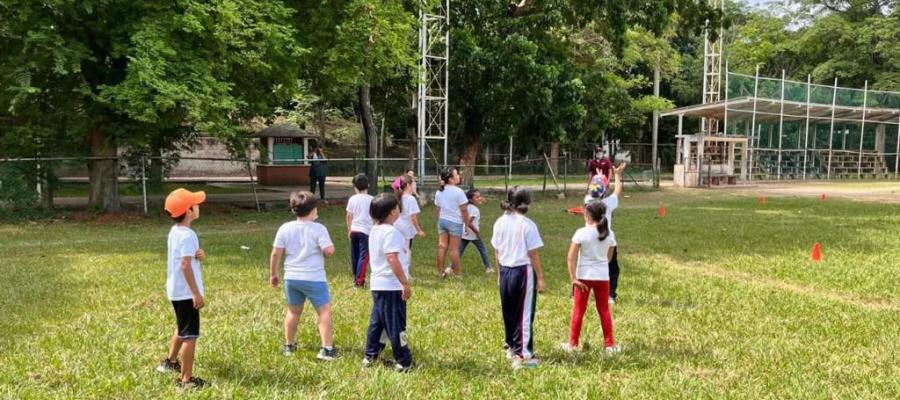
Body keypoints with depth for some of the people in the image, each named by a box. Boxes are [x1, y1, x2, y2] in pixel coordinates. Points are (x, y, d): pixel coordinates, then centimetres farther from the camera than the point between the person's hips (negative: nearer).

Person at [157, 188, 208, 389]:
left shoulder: (174, 231, 9)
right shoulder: (188, 235, -21)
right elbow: (186, 265, -26)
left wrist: (198, 255, -7)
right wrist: (196, 293, -25)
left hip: (175, 290, 10)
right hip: (186, 292, -10)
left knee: (182, 327, 28)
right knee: (190, 334, -4)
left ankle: (170, 361, 46)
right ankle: (186, 379, -1)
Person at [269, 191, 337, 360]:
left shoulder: (285, 228, 0)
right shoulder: (318, 229, -11)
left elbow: (276, 253, 1)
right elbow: (329, 251, -17)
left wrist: (273, 274, 13)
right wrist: (329, 243, 6)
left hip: (291, 278, 5)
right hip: (314, 278, -5)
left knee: (293, 311, 20)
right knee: (324, 311, 3)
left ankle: (289, 346, 33)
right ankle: (327, 349, -2)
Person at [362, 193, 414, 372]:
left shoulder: (375, 230, 11)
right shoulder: (391, 232, -19)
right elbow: (393, 259, -27)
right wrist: (406, 283, -22)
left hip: (378, 284, 9)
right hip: (392, 286, -9)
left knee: (377, 321, 17)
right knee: (396, 325, -1)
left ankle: (370, 356, 25)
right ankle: (404, 362, 7)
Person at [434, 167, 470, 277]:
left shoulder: (439, 192, 5)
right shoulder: (458, 191, -14)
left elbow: (438, 209, 10)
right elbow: (464, 210, -12)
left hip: (442, 220, 6)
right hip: (455, 222, -6)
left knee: (442, 246, 9)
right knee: (454, 248, 1)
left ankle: (440, 272, 14)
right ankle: (456, 274, 9)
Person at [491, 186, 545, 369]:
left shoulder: (500, 223, 3)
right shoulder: (527, 225, -14)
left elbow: (497, 251, 9)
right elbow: (533, 254, -13)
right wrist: (540, 278, -7)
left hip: (505, 271, 6)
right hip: (523, 272, -6)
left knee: (508, 311, 18)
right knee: (524, 314, 1)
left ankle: (511, 347, 33)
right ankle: (522, 355, 3)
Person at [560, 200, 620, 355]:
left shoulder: (581, 233, -11)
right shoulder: (609, 234, 1)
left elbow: (570, 257, -15)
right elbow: (609, 257, 11)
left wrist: (573, 278, -11)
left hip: (584, 276, -3)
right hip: (603, 277, 3)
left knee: (578, 310, 9)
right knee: (604, 310, 14)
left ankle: (572, 344, 16)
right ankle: (610, 344, 18)